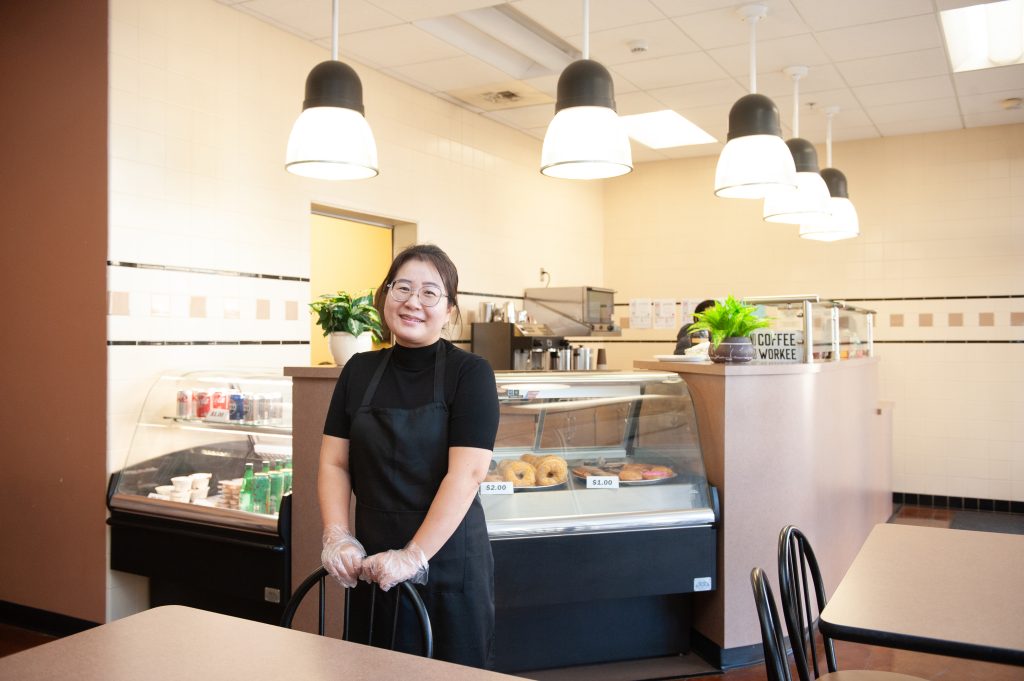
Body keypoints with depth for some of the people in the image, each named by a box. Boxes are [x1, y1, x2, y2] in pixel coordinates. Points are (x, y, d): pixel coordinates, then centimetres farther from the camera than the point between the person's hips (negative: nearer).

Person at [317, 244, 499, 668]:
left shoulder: (469, 373, -9)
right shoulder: (360, 371, 5)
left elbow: (466, 474, -17)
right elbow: (334, 462, 4)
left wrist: (414, 555, -22)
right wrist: (337, 536, -9)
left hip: (448, 558, -3)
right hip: (372, 563, 4)